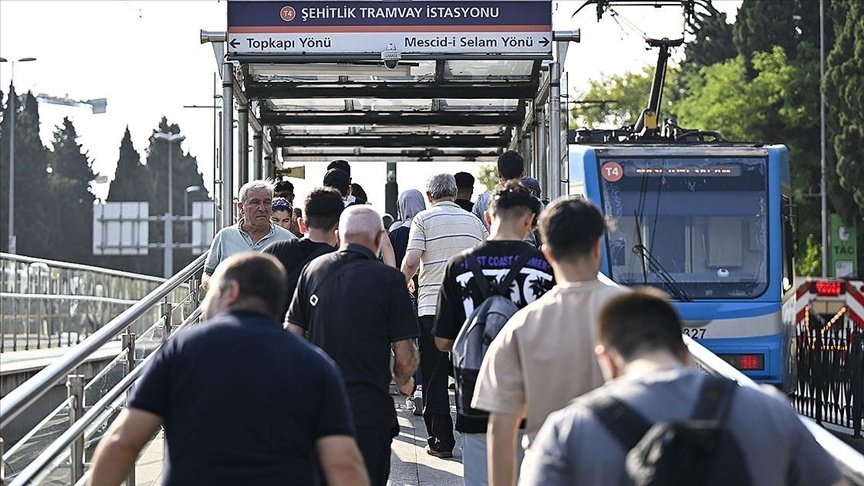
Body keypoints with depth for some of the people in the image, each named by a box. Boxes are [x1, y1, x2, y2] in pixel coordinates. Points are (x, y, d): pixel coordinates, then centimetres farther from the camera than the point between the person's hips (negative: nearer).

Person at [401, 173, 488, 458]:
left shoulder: (424, 219, -1)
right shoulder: (474, 221, 11)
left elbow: (411, 262, -11)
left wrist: (403, 286, 7)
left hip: (432, 305, -3)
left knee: (434, 376, 2)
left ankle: (441, 440, 1)